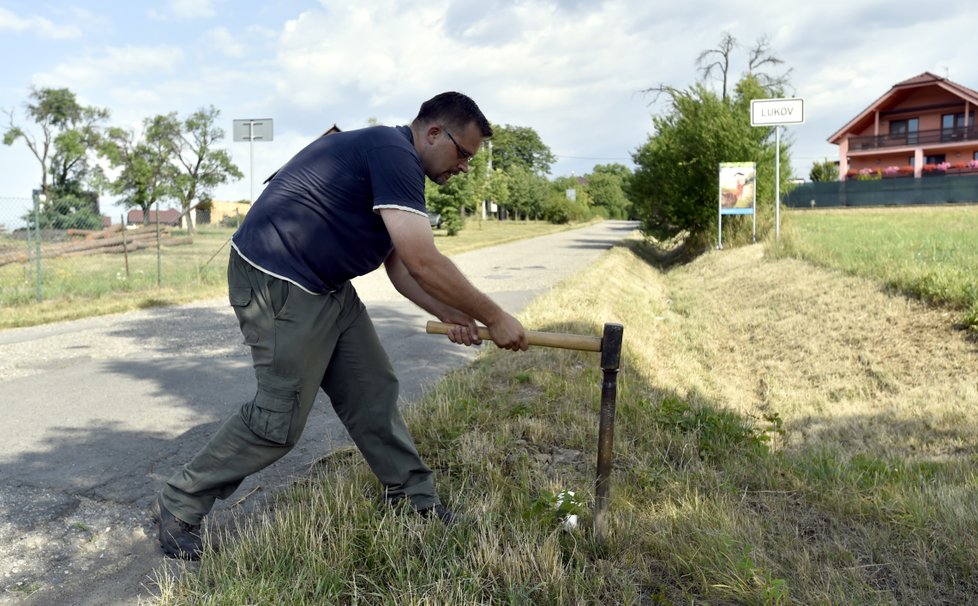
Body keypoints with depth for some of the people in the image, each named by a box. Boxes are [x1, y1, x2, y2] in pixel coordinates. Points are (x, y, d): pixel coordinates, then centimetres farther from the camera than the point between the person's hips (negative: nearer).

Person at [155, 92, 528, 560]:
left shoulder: (392, 161, 13)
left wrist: (451, 315, 3)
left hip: (326, 287, 10)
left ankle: (414, 500, 23)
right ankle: (180, 506, 16)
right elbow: (424, 263, -26)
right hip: (276, 282, -10)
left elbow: (401, 267, 15)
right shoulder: (393, 152, -19)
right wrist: (494, 318, -16)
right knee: (280, 419, -4)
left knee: (372, 391, 10)